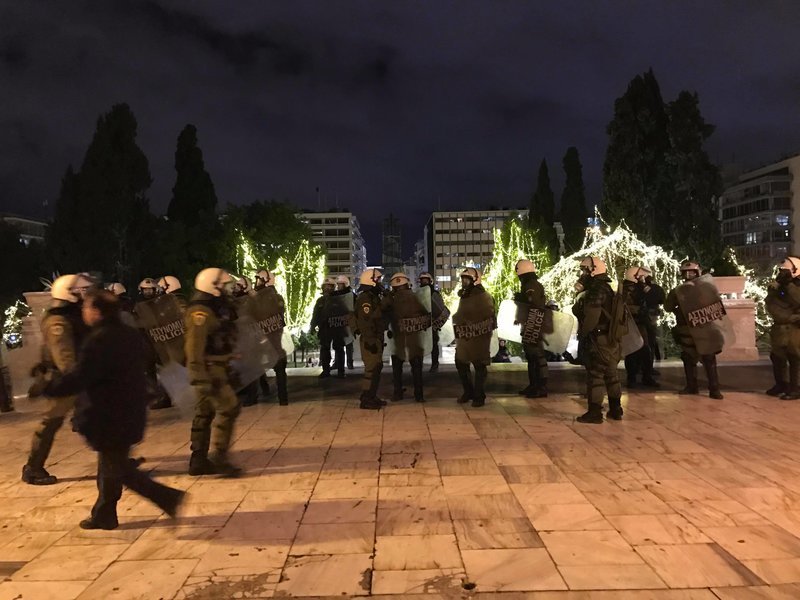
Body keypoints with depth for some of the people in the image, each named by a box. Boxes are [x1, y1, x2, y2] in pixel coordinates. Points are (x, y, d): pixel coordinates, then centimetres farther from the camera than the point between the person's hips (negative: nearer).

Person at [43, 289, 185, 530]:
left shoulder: (100, 340, -22)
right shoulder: (130, 335, 6)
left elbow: (78, 378, -23)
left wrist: (47, 387, -7)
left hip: (109, 417, -9)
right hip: (129, 414, 9)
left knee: (117, 469, 3)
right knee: (110, 465, 20)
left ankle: (167, 497, 1)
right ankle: (103, 515, 33)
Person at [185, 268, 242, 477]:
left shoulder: (214, 309, 16)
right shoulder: (201, 312, -16)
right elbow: (194, 345, -23)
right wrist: (200, 377, -28)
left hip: (214, 368, 10)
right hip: (208, 369, -10)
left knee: (204, 413, 12)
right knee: (228, 407, -11)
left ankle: (199, 461, 18)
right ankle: (218, 457, -6)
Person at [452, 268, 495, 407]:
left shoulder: (483, 296, -12)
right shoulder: (464, 295, 14)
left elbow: (489, 317, -17)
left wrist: (476, 330, -22)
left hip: (478, 338, -8)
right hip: (463, 337, 8)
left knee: (479, 367, 2)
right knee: (460, 365, 13)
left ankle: (479, 396, 13)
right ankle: (468, 392, 29)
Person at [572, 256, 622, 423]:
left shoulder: (595, 291, -17)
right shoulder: (608, 289, 15)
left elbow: (591, 317, -24)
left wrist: (583, 334, -11)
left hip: (597, 340, -10)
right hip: (611, 339, 10)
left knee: (595, 375, -4)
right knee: (611, 374, 16)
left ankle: (595, 412, 1)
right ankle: (615, 409, 25)